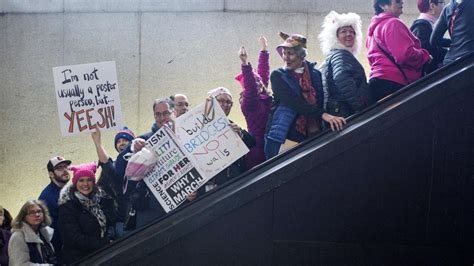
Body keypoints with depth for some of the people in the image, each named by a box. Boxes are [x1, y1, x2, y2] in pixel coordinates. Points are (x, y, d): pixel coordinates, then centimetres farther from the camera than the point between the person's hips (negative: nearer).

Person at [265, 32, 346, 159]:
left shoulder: (315, 74, 11)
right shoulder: (277, 76, 1)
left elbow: (323, 100, 7)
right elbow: (294, 102, -14)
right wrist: (323, 115, -24)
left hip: (310, 137, 3)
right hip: (284, 137, -2)